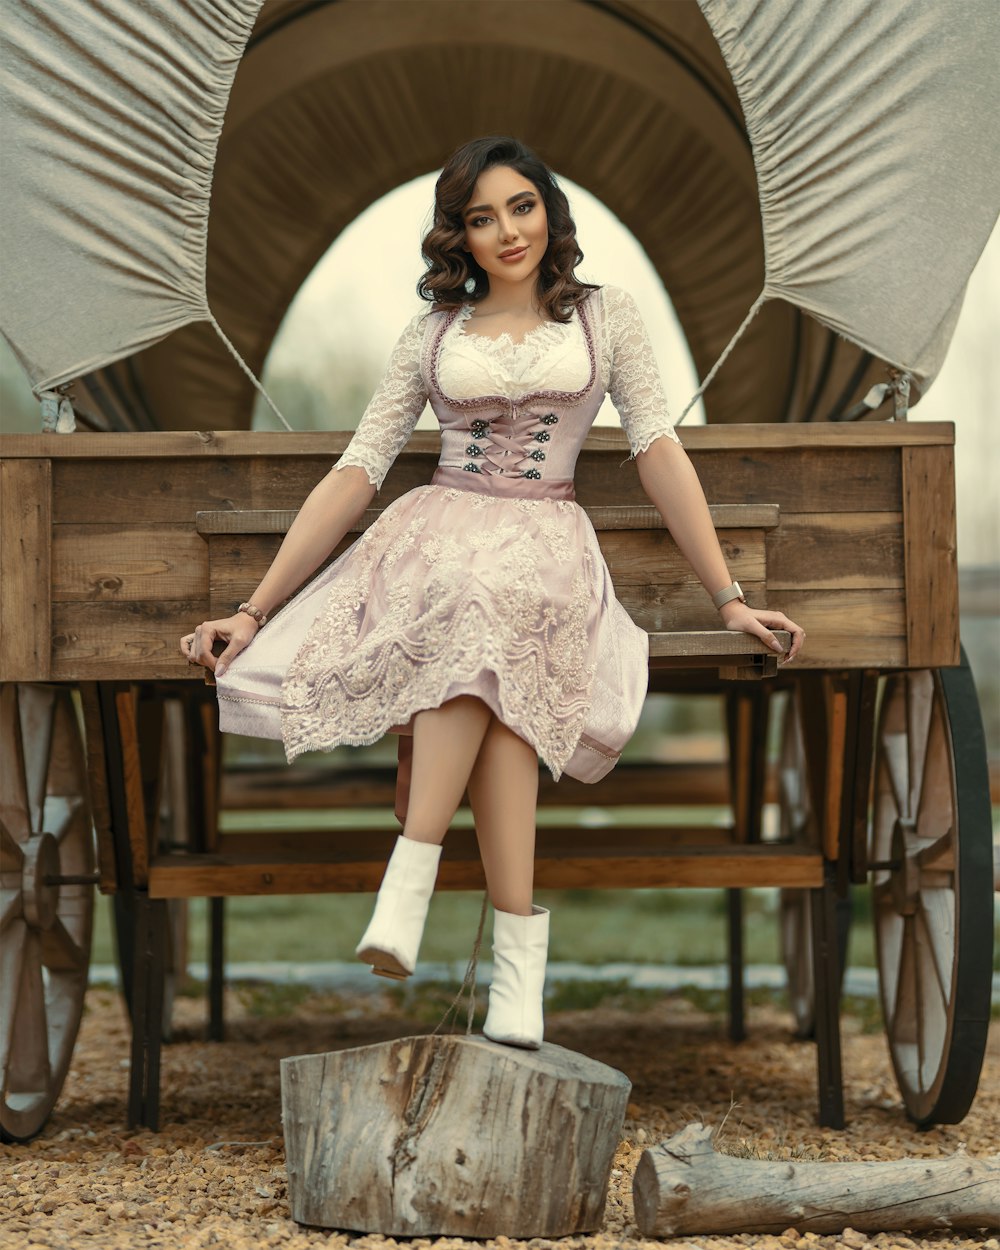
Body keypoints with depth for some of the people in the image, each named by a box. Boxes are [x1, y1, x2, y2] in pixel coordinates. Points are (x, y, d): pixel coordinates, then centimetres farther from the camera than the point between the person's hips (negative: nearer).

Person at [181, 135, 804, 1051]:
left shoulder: (605, 316, 15)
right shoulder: (433, 335, 17)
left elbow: (659, 452, 8)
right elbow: (357, 471, 12)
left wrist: (728, 597, -1)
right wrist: (254, 610, 4)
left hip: (547, 544, 0)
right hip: (436, 534, 0)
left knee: (489, 614, -39)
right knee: (475, 601, -38)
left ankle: (412, 873, -39)